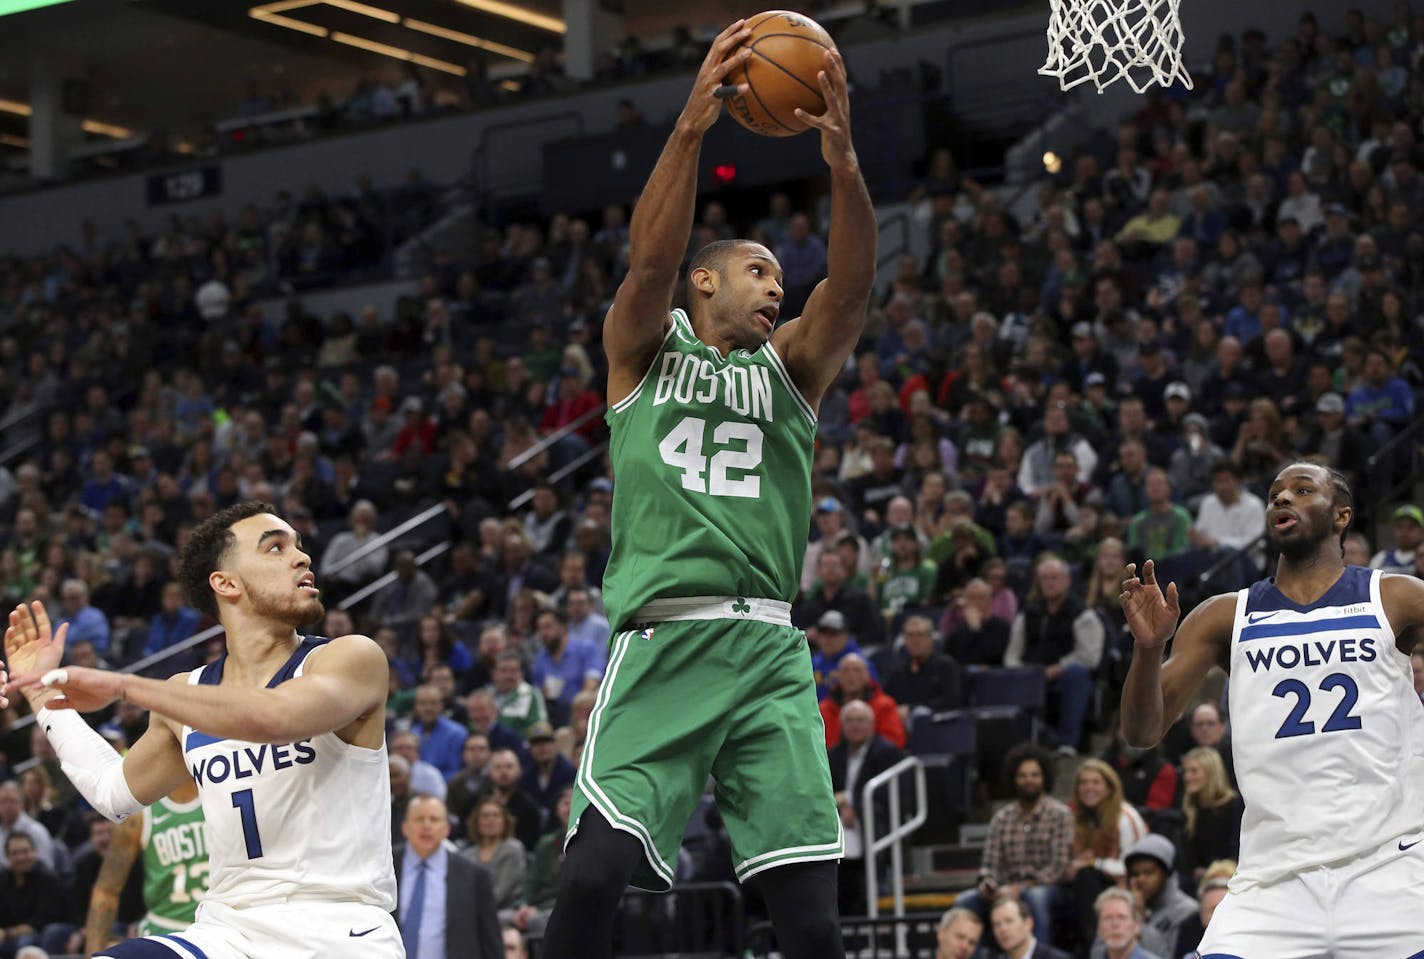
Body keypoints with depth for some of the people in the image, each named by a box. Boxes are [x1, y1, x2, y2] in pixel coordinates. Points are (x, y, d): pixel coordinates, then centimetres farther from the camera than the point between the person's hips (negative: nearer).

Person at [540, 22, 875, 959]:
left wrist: (843, 159, -17)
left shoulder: (790, 365, 19)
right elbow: (651, 261, -7)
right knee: (596, 873, -16)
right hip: (663, 642, -2)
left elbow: (852, 287, 0)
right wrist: (692, 127, -21)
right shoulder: (645, 350, 13)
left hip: (768, 652, 2)